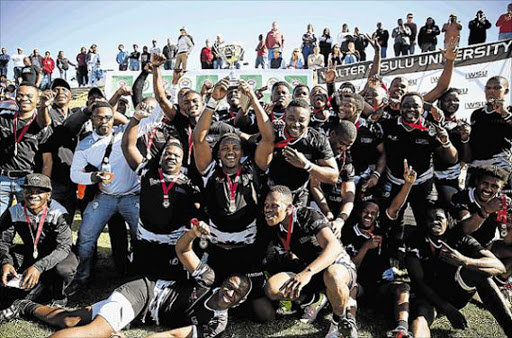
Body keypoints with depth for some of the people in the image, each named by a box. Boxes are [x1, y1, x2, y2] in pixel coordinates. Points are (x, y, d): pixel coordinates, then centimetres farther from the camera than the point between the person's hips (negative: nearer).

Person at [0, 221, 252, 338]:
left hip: (145, 312, 2)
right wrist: (194, 232, -27)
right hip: (143, 290, -2)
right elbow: (181, 249, -2)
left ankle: (27, 308, 20)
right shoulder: (208, 278, -9)